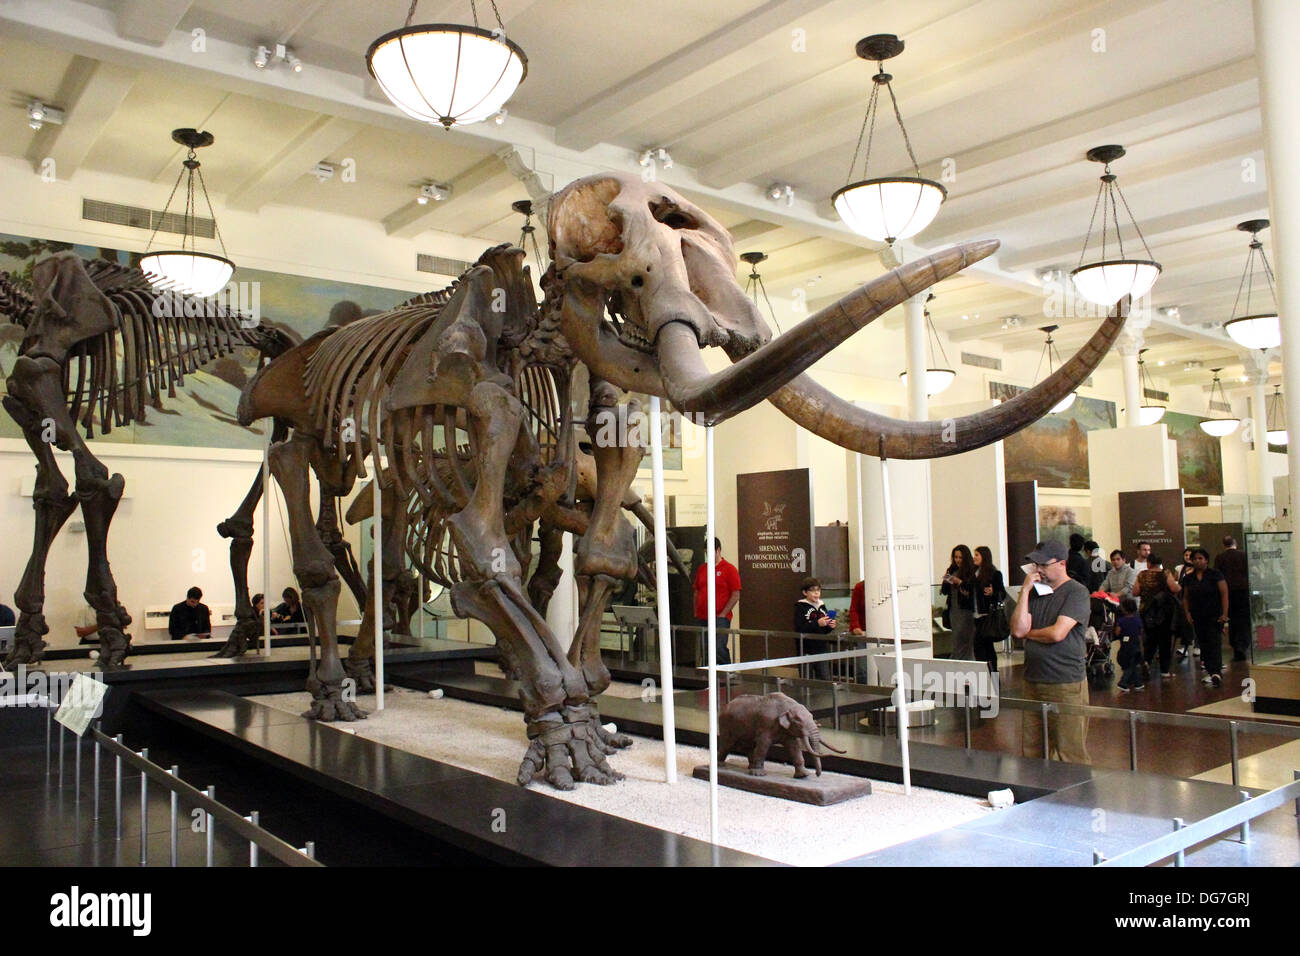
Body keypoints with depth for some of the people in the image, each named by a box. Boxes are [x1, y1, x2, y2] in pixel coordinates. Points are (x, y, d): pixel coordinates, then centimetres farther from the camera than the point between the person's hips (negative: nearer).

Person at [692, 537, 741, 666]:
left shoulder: (729, 569, -3)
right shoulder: (702, 568, 14)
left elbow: (736, 595, -7)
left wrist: (723, 614, -11)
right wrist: (696, 613, 10)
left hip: (720, 618, -6)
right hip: (701, 618, 6)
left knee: (719, 648, -14)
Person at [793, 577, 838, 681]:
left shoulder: (821, 606, 12)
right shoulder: (801, 607, -6)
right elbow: (799, 628, -17)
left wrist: (830, 626, -1)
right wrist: (817, 623, -24)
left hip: (822, 648, 6)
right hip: (807, 650, -6)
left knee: (826, 679, 6)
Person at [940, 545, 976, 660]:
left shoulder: (971, 572, -6)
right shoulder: (952, 570, 10)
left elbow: (973, 590, -14)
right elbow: (945, 591, 12)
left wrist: (959, 582, -19)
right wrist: (946, 581, -6)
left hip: (965, 609, -6)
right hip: (953, 609, 6)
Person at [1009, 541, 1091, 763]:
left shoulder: (1077, 592, -5)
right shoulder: (1035, 591, 14)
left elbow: (1057, 633, -16)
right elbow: (1018, 630, 1)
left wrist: (1029, 633, 2)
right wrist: (1024, 591, -2)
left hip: (1066, 685, -6)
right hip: (1033, 682, 6)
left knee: (1071, 758, -1)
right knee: (1031, 755, 7)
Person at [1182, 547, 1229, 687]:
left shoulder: (1215, 575, -3)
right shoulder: (1188, 579, 10)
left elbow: (1224, 594, -7)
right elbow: (1186, 598, 14)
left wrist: (1224, 613, -14)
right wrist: (1187, 613, 0)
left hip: (1214, 616, -5)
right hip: (1197, 618, 5)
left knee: (1214, 643, -13)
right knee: (1203, 645, 7)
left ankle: (1216, 673, -18)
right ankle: (1210, 672, 15)